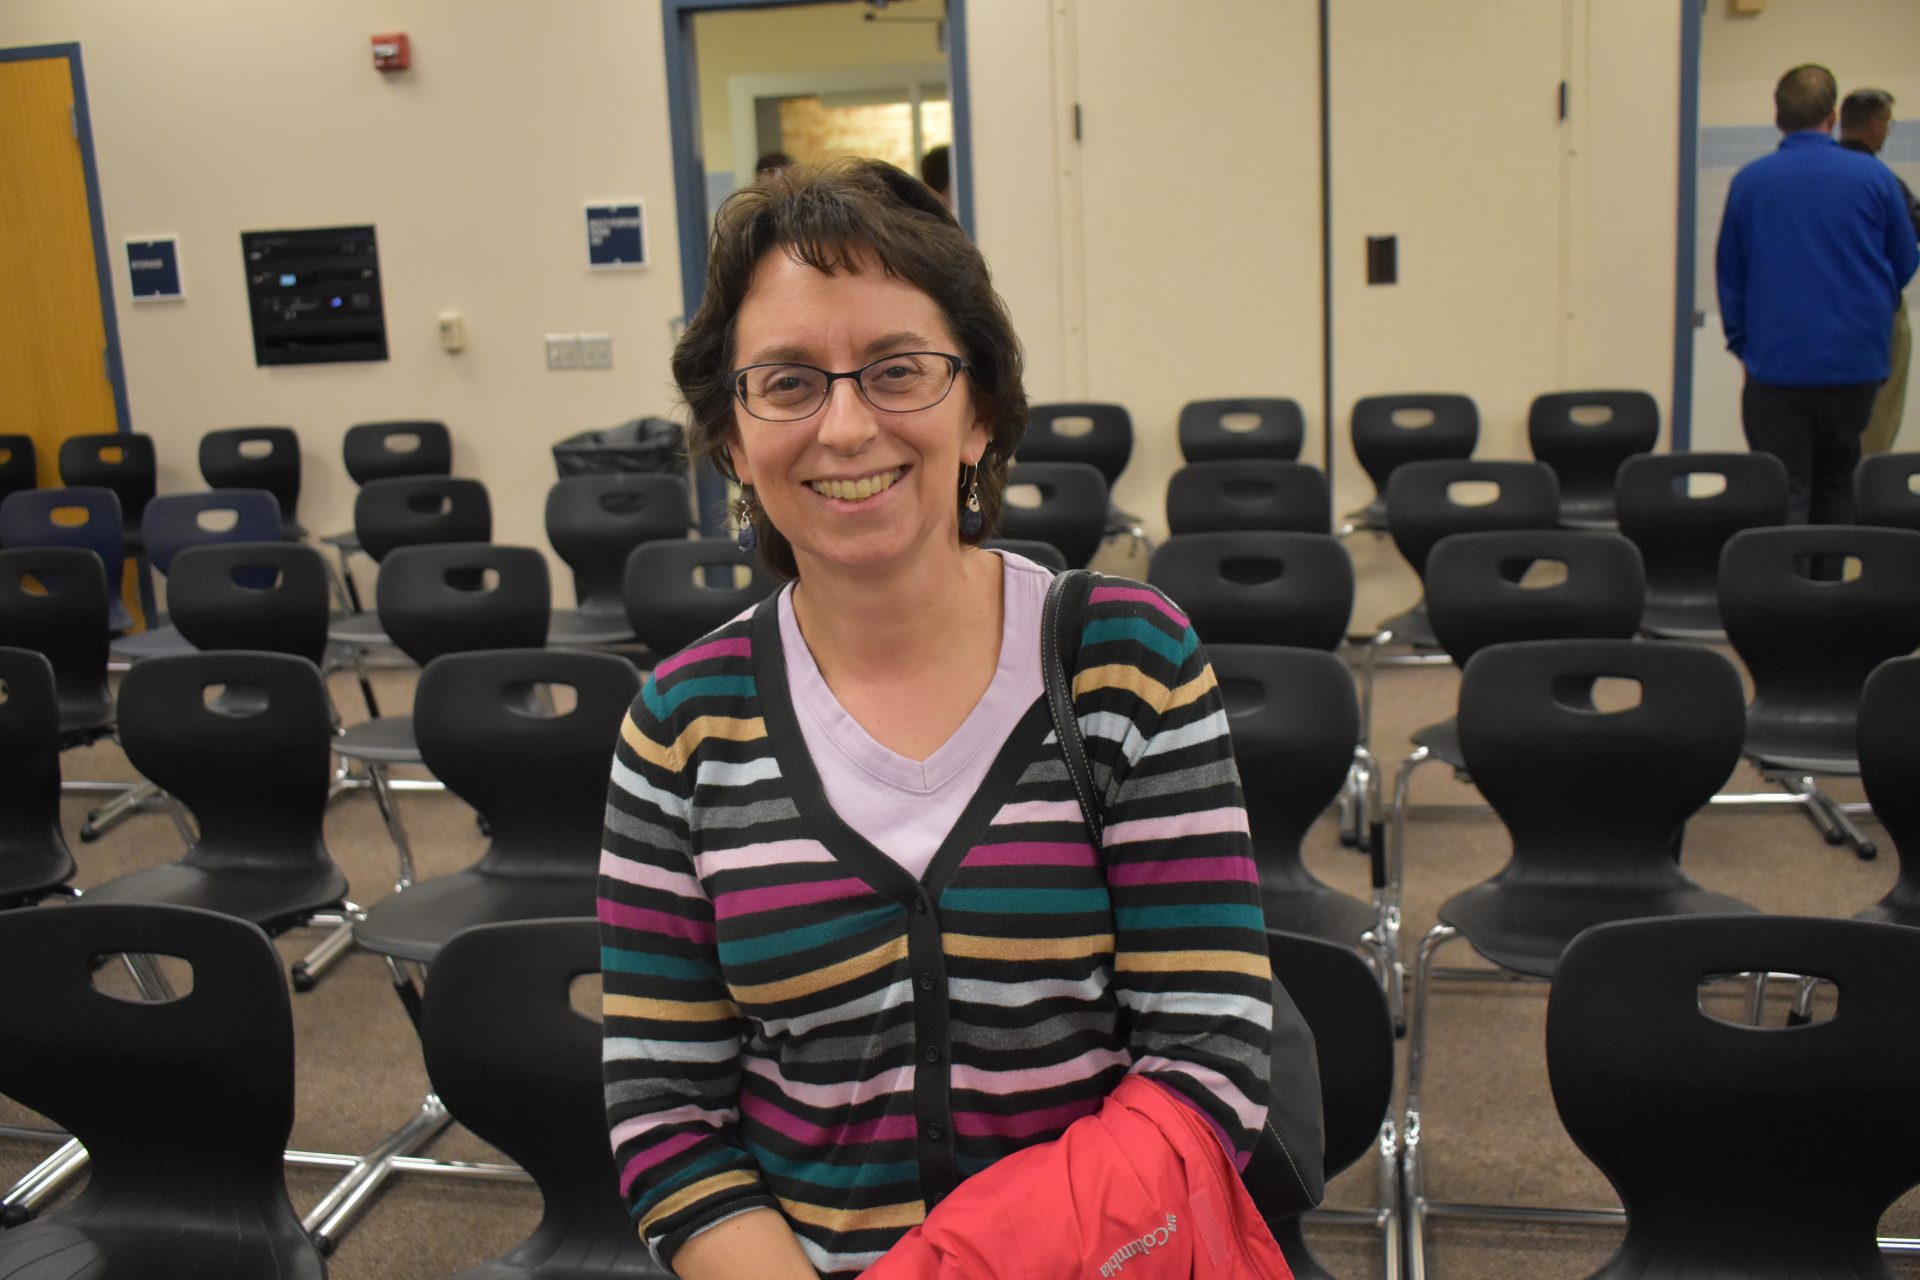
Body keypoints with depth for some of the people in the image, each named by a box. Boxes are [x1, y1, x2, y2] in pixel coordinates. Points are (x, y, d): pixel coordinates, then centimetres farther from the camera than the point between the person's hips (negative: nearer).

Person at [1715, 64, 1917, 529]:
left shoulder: (1748, 182, -2)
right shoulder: (1874, 177, -3)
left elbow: (1729, 277, 6)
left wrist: (1742, 344, 17)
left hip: (1776, 364, -1)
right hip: (1857, 364, 1)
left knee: (1783, 497, 0)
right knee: (1836, 480, 19)